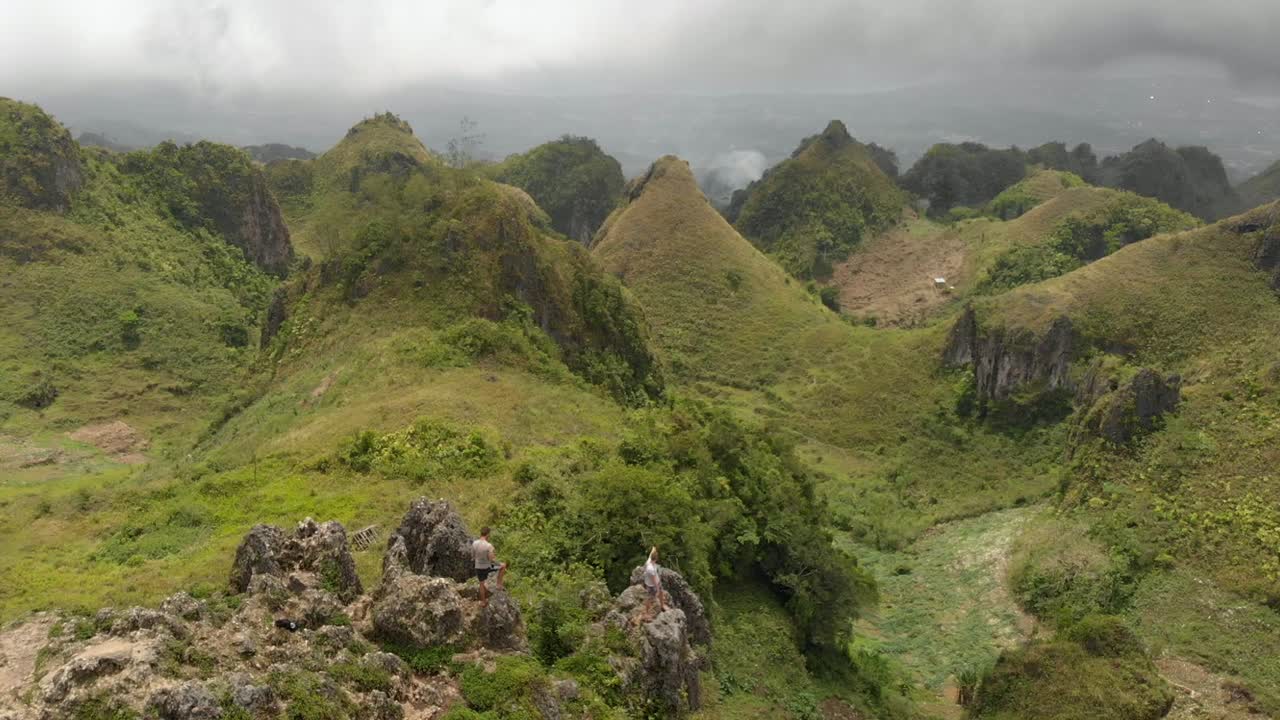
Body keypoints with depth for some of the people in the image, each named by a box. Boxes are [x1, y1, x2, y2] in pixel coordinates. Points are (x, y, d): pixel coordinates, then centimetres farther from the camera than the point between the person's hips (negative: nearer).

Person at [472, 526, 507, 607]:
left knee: (482, 584, 25)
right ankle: (499, 584, 24)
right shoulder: (488, 545, -26)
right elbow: (491, 560, -23)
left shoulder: (474, 543, -11)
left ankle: (483, 602, 38)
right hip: (488, 567, -4)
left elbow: (473, 556, 3)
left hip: (478, 567, 4)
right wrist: (500, 564, -4)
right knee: (503, 565, 20)